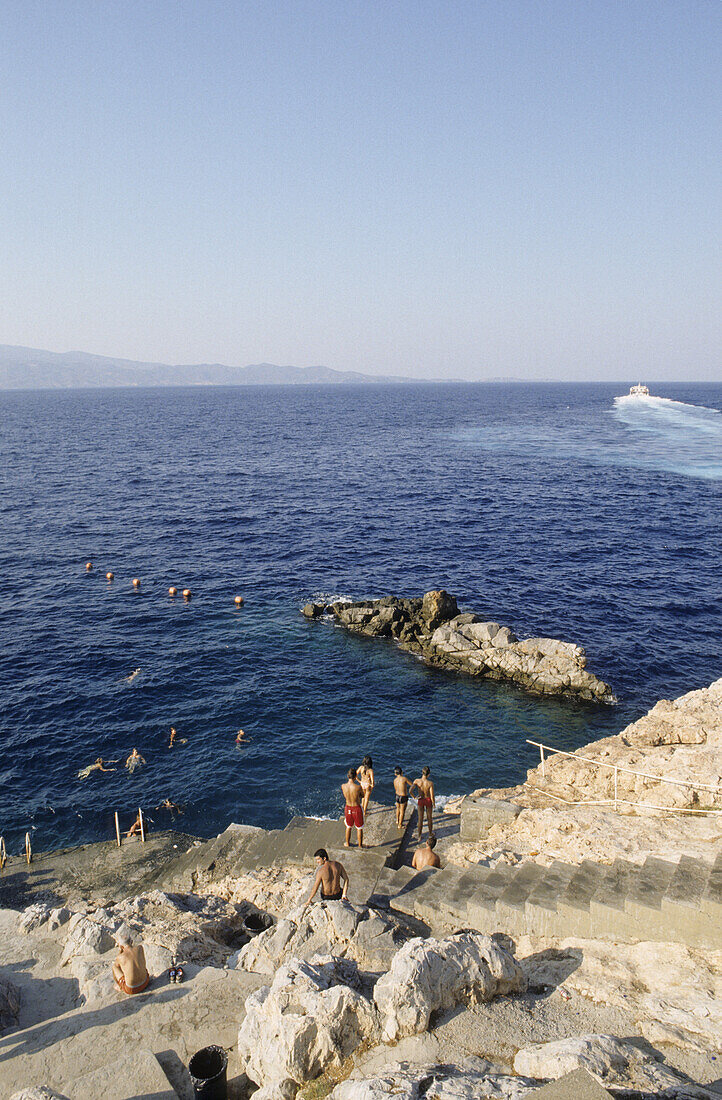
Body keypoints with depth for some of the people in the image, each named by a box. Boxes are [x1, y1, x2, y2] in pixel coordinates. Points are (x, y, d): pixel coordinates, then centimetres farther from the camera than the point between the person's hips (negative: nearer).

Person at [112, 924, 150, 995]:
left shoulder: (120, 957, -23)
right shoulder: (140, 948, -15)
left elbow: (116, 964, 2)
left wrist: (120, 951, -3)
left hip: (131, 989, -3)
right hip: (145, 982, 3)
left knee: (114, 966, 18)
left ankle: (120, 987, 40)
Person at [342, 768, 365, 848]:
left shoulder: (343, 786, -16)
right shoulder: (358, 787, -27)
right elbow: (362, 796, -6)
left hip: (348, 808, 3)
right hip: (357, 808, -3)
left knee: (348, 827, 25)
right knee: (359, 828, 18)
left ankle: (347, 843, 40)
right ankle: (360, 845, 32)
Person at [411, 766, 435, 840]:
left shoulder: (417, 781, -22)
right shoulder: (430, 783, -27)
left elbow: (410, 790, -25)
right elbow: (432, 796, -22)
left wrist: (414, 797, -4)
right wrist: (434, 804, -2)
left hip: (420, 800, 1)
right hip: (428, 801, -1)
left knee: (420, 819, 16)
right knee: (429, 818, 22)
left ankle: (419, 836, 25)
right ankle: (430, 834, 40)